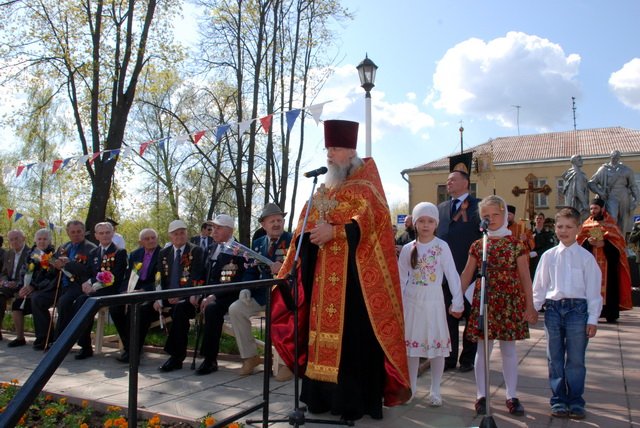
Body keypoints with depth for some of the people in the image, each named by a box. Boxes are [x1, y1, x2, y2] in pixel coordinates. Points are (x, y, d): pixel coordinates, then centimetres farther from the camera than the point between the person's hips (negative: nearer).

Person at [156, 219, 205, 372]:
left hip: (187, 297, -5)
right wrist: (159, 298, -10)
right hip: (168, 296, 5)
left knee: (180, 310, -34)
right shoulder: (164, 253, 16)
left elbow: (195, 278, -11)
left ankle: (176, 356, -26)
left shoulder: (196, 251, 0)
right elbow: (159, 278, 9)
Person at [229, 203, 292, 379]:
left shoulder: (293, 240, -2)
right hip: (262, 293, 6)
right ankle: (250, 356, 2)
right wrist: (246, 288, -7)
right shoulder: (258, 243, 14)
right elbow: (251, 270, 12)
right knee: (235, 309, -12)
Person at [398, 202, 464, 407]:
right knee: (411, 343, 10)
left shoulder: (442, 247, -5)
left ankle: (435, 390, 18)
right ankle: (411, 387, 25)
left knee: (437, 344, 3)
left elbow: (452, 276, -5)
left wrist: (457, 302, -6)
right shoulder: (408, 249, 2)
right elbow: (401, 279, 5)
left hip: (433, 301, -2)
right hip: (412, 301, 2)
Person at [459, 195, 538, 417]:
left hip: (510, 302, 0)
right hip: (483, 301, 1)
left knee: (509, 348, 9)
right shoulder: (477, 245, 4)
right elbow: (466, 275, 7)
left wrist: (529, 306, -2)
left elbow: (525, 277, 1)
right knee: (483, 348, 5)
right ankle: (481, 395, 15)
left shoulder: (515, 244, 0)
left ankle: (512, 396, 20)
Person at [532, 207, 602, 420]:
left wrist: (593, 319, -2)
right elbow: (539, 286, 8)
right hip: (553, 309, 2)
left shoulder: (586, 257, 0)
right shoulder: (548, 256, 6)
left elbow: (593, 290, 1)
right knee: (555, 358, 8)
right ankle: (558, 400, 19)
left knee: (576, 359, 5)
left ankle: (576, 401, 18)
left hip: (577, 308, -2)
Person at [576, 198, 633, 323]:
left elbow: (618, 241, -2)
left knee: (609, 285, -4)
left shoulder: (611, 223, 4)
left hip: (608, 261, -2)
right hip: (591, 262, 2)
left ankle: (611, 314, 1)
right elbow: (580, 240, 7)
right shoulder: (586, 224, 12)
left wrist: (604, 243, -18)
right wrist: (588, 241, -14)